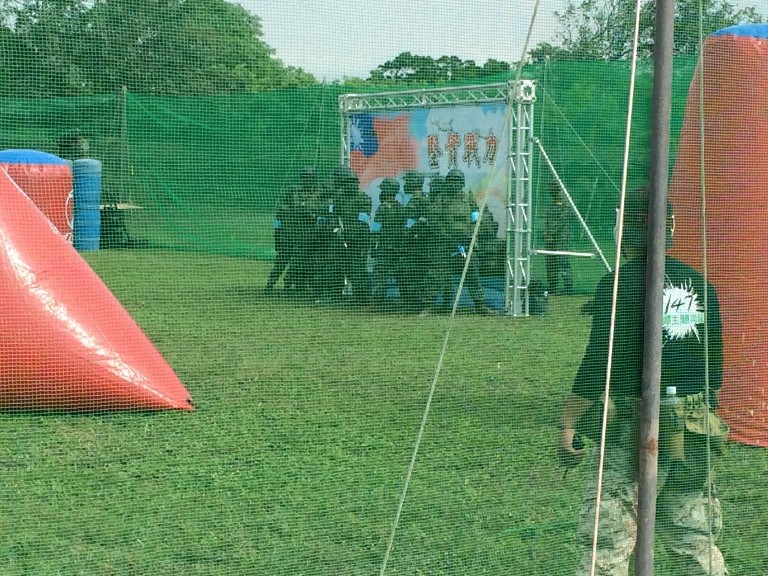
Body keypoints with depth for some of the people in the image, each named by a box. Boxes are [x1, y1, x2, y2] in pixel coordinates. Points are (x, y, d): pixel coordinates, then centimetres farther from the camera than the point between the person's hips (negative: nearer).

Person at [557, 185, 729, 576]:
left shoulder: (620, 284, -10)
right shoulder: (699, 284, 10)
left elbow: (599, 364, -14)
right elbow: (714, 367, 15)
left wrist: (567, 423, -9)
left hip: (633, 428, -6)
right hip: (693, 434, 7)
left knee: (606, 543, -4)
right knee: (693, 538, 15)